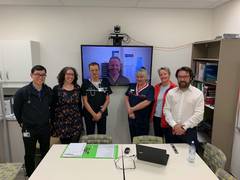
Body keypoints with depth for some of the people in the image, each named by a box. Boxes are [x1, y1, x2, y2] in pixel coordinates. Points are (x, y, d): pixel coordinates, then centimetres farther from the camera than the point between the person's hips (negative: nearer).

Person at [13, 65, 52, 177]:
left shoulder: (49, 91, -4)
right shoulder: (22, 92, -13)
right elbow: (16, 109, 0)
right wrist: (22, 122, 4)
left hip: (45, 128, 3)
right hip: (29, 129, -3)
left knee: (46, 153, 17)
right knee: (30, 155, 12)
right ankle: (30, 175, 31)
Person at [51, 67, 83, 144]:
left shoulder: (77, 88, 6)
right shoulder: (56, 89, -2)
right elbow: (53, 107, -1)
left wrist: (80, 119, 11)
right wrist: (53, 122, -3)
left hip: (76, 123, 2)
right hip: (62, 123, -2)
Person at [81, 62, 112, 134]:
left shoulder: (105, 83, 3)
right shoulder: (85, 83, -3)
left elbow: (107, 100, 3)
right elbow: (85, 101, -5)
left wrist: (100, 112, -7)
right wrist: (94, 114, -10)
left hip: (102, 114, 2)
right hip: (89, 114, -1)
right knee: (90, 135, 6)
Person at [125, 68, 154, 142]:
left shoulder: (150, 88, -8)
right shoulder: (132, 86, 8)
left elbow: (146, 102, -17)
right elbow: (126, 98, 7)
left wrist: (132, 109, -12)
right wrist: (129, 111, -7)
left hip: (143, 118, -4)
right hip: (132, 117, 5)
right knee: (133, 138, 15)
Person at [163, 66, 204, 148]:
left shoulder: (198, 93, -3)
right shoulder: (171, 92, 5)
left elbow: (198, 114, -9)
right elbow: (166, 110, 1)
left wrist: (184, 127, -15)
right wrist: (174, 125, -12)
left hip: (189, 131, -2)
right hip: (172, 131, 3)